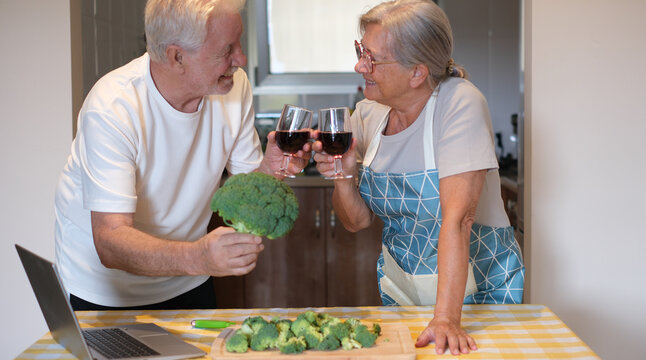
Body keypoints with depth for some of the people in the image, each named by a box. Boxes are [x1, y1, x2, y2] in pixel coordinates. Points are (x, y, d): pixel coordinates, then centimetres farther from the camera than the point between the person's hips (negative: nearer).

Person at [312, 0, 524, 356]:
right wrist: (344, 177, -21)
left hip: (477, 283, -5)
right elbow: (357, 220, -1)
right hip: (399, 284, 5)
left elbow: (457, 216, -31)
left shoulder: (460, 104, -22)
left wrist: (446, 318, -36)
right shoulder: (367, 114, -6)